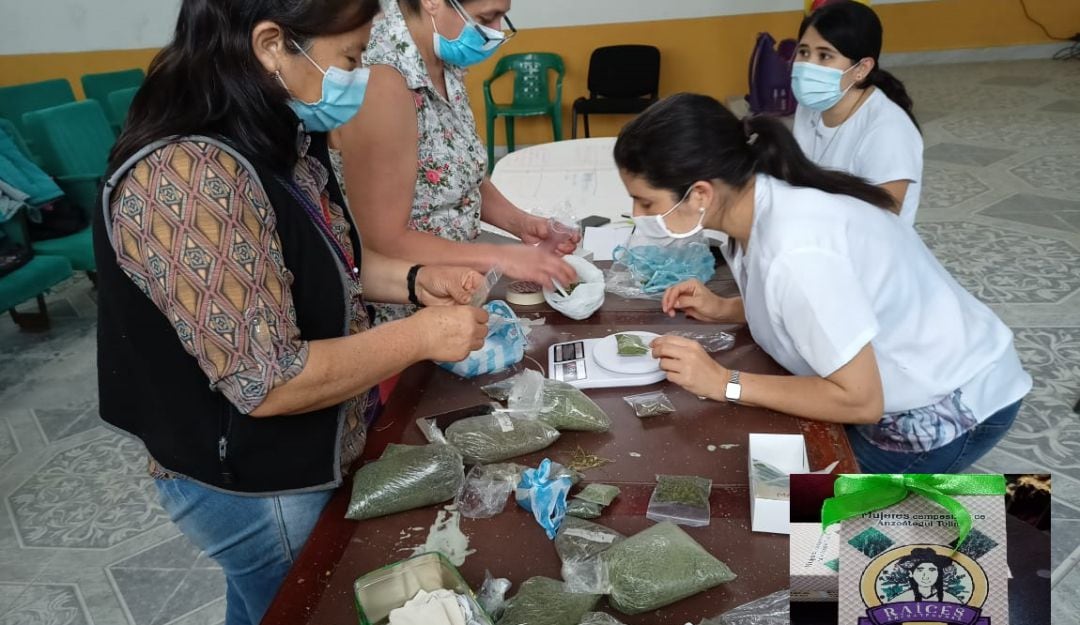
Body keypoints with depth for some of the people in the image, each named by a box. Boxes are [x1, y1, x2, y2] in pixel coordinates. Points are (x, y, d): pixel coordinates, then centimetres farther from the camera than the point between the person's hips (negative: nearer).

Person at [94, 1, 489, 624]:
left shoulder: (278, 139, -3)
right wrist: (419, 337, -23)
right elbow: (269, 383, -31)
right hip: (254, 487, -8)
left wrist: (414, 280, -5)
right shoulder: (189, 178, -32)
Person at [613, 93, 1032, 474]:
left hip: (948, 407, -8)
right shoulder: (757, 200, -8)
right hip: (904, 383, 8)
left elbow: (861, 400, -28)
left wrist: (724, 383, -25)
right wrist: (724, 310, -3)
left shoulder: (796, 252, -35)